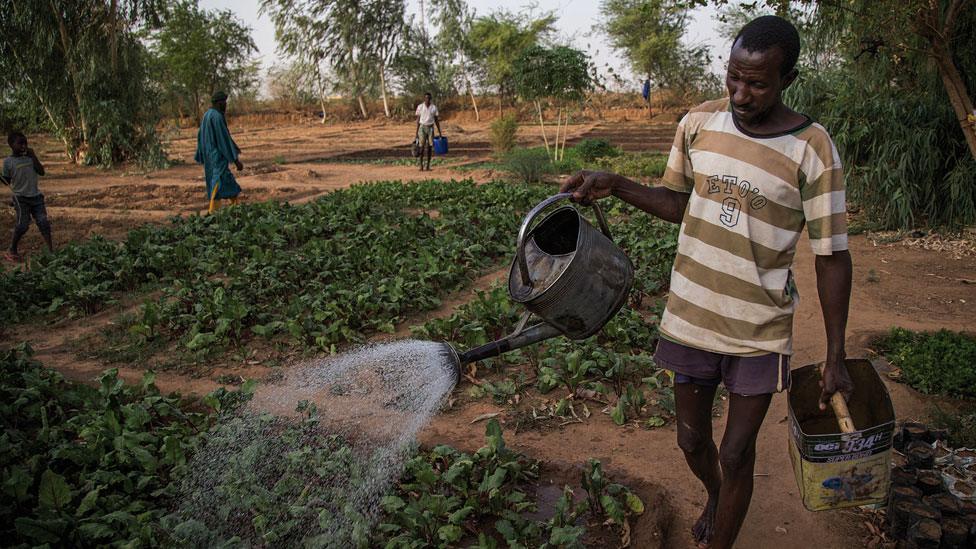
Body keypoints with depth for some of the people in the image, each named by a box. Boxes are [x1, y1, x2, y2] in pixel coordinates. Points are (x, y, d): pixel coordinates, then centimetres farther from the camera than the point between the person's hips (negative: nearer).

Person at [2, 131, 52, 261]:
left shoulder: (30, 157, 6)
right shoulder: (8, 161, -4)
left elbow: (41, 172, -1)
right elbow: (7, 181, -1)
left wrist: (33, 156, -6)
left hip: (36, 196, 4)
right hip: (21, 198, -4)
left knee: (43, 222, -3)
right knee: (22, 225, -6)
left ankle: (51, 249, -2)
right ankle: (12, 250, 12)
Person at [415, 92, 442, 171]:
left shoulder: (434, 107, 1)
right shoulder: (420, 107, -3)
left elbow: (436, 120, 6)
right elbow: (418, 120, 0)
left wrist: (439, 132, 4)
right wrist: (417, 132, -3)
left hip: (431, 128, 2)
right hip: (422, 128, -2)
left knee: (429, 147, 1)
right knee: (422, 146, -10)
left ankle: (428, 166, 9)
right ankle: (421, 165, 0)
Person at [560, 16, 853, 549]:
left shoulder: (813, 151, -14)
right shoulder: (698, 123, -3)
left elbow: (831, 255, -9)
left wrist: (835, 358, -6)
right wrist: (614, 184, -8)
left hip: (759, 332, -3)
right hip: (690, 318, 4)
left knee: (736, 456, 7)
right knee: (692, 441, 20)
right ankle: (715, 496, 53)